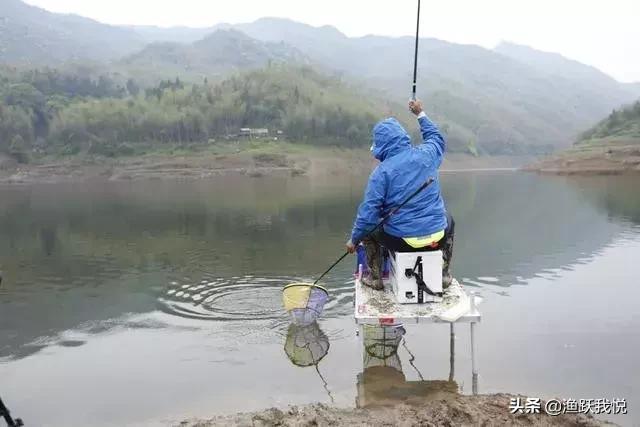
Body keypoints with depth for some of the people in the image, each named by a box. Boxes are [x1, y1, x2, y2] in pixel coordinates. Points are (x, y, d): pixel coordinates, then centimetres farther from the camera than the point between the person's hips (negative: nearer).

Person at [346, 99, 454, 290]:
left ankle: (375, 277, 26)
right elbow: (436, 137, 23)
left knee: (367, 226, 25)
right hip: (436, 235, 3)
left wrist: (354, 240, 0)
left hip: (402, 240, -3)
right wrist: (420, 114, 34)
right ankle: (444, 274, 33)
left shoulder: (381, 171, -13)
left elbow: (368, 212, -13)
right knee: (448, 220, 39)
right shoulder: (426, 154, -3)